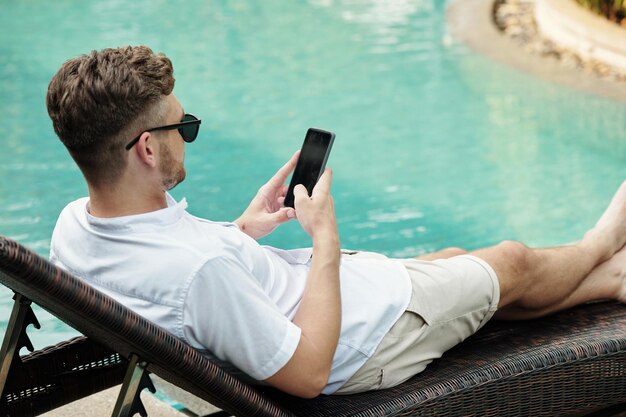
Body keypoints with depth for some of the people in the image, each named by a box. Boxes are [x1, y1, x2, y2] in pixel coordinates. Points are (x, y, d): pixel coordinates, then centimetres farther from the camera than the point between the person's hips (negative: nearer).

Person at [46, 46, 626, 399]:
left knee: (457, 261, 28)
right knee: (513, 261, 17)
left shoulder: (73, 227, -16)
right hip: (362, 336, -8)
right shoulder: (199, 268, -44)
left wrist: (240, 231, 0)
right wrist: (326, 236, -24)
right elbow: (307, 373, -32)